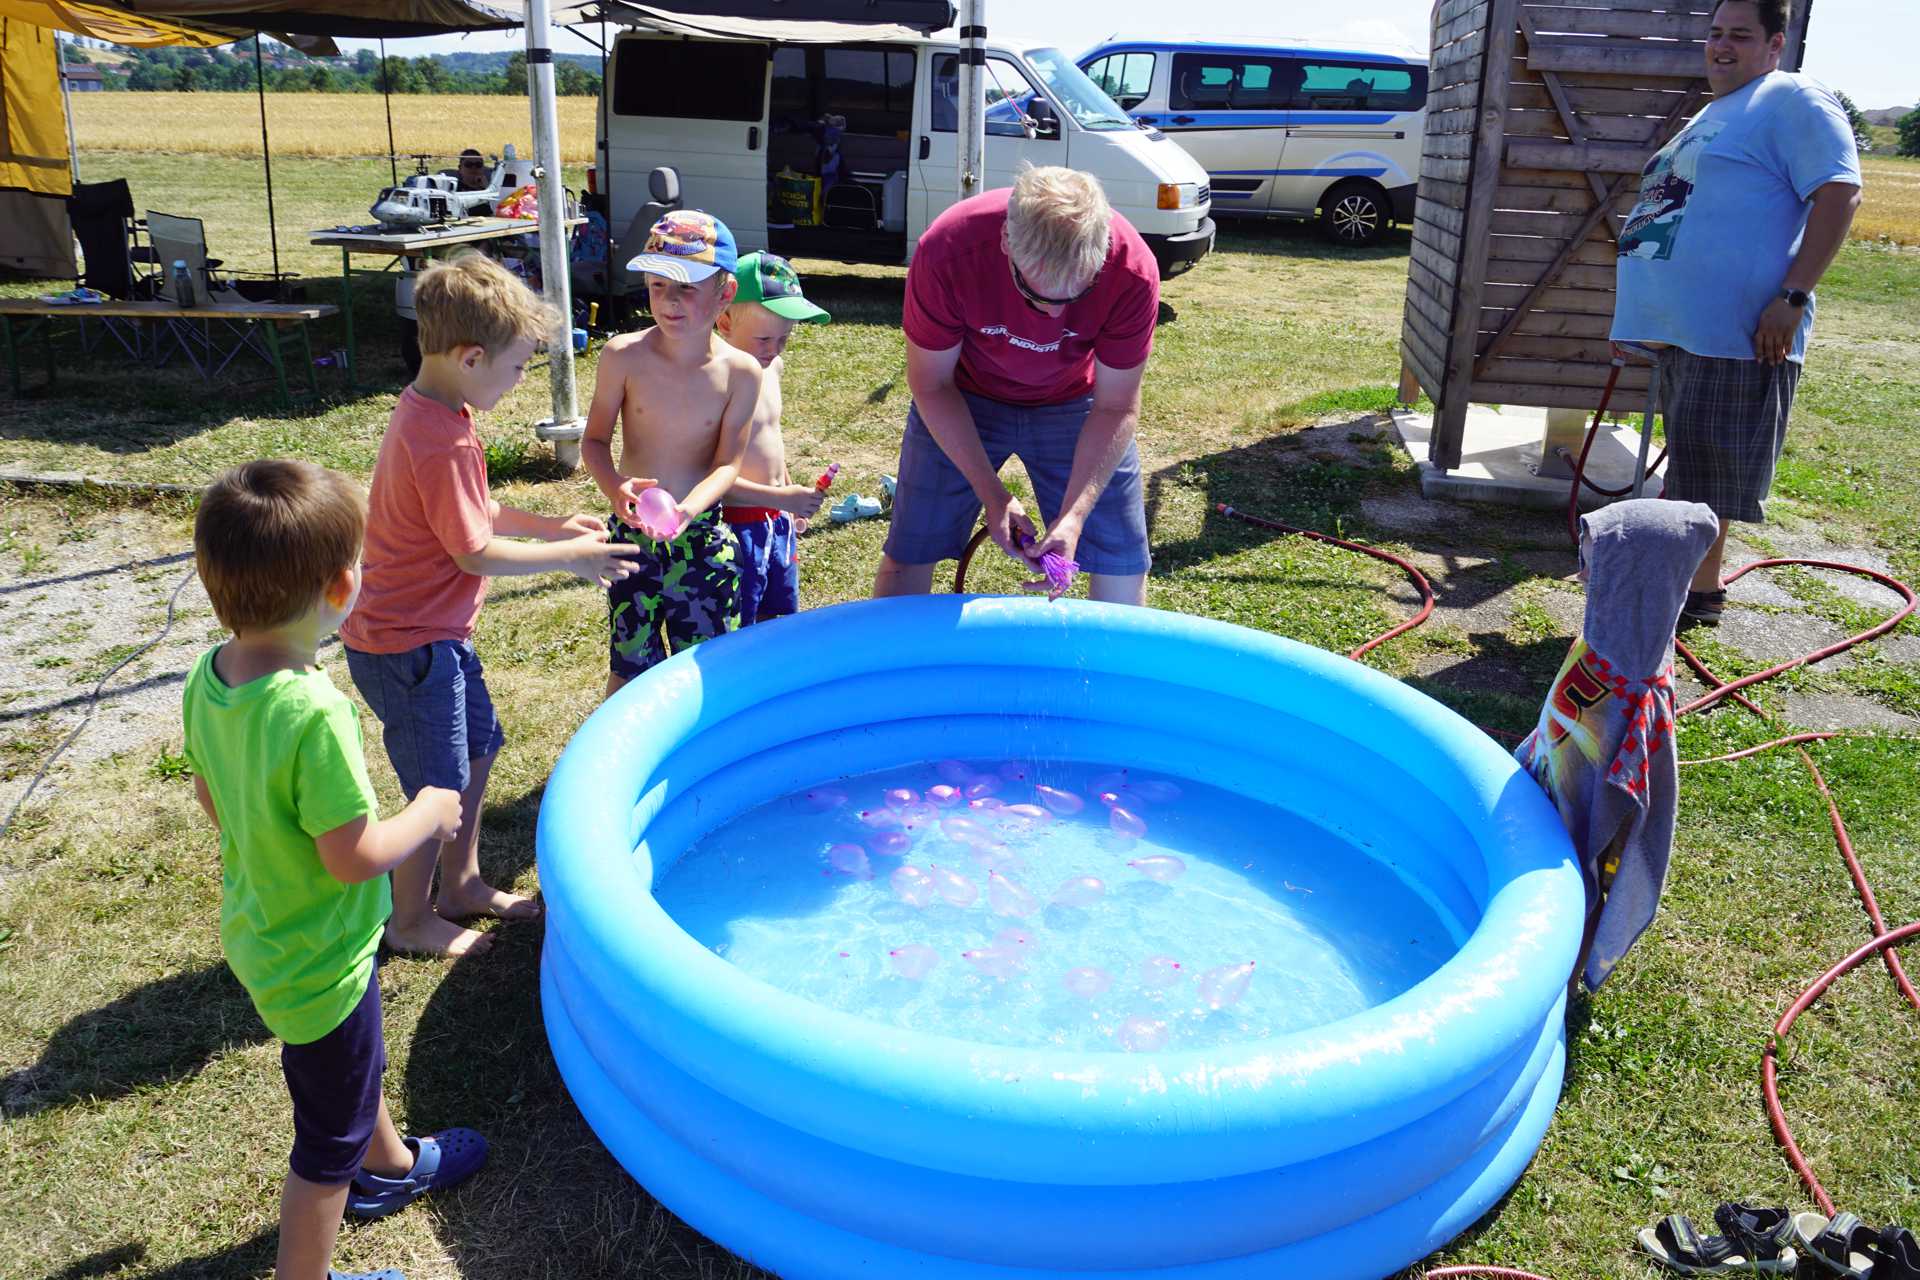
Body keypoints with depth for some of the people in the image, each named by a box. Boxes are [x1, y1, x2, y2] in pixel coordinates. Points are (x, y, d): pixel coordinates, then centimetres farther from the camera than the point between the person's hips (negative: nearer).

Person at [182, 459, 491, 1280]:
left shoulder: (207, 677, -11)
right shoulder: (314, 714, -36)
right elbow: (353, 856, -29)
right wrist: (428, 815, -12)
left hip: (259, 930, 9)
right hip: (318, 961, -9)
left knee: (356, 1066, 34)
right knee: (330, 1137, 15)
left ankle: (389, 1164, 59)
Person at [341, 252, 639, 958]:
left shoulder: (428, 412, 5)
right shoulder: (444, 443, -28)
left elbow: (473, 513, 15)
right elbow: (476, 553, -23)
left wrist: (550, 524, 9)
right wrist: (568, 556, -13)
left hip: (437, 632, 10)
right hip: (409, 646, -10)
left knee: (476, 750, 22)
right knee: (440, 791, 5)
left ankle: (460, 885, 39)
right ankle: (411, 921, 25)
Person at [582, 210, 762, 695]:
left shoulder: (740, 372, -10)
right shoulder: (624, 356, -10)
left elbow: (727, 463, -8)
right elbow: (595, 440, -2)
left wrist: (687, 510, -27)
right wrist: (615, 488, -23)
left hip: (704, 535, 0)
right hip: (633, 532, 0)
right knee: (630, 665, 7)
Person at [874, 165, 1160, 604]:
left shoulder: (1133, 270, -31)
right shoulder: (946, 253, -33)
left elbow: (1116, 407, -18)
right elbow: (930, 384, -18)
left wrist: (1074, 516, -30)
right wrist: (993, 495, -23)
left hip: (1073, 402, 1)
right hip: (962, 401, 0)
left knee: (1124, 565, 0)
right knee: (907, 559, -3)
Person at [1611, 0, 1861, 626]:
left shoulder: (1793, 100, -6)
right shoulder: (1711, 115, 23)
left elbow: (1840, 195, -15)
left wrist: (1792, 297, -22)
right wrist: (1646, 315, 27)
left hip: (1737, 331, -9)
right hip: (1684, 325, 9)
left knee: (1705, 470, -6)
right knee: (1690, 466, 14)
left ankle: (1699, 593, 3)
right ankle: (1692, 583, 24)